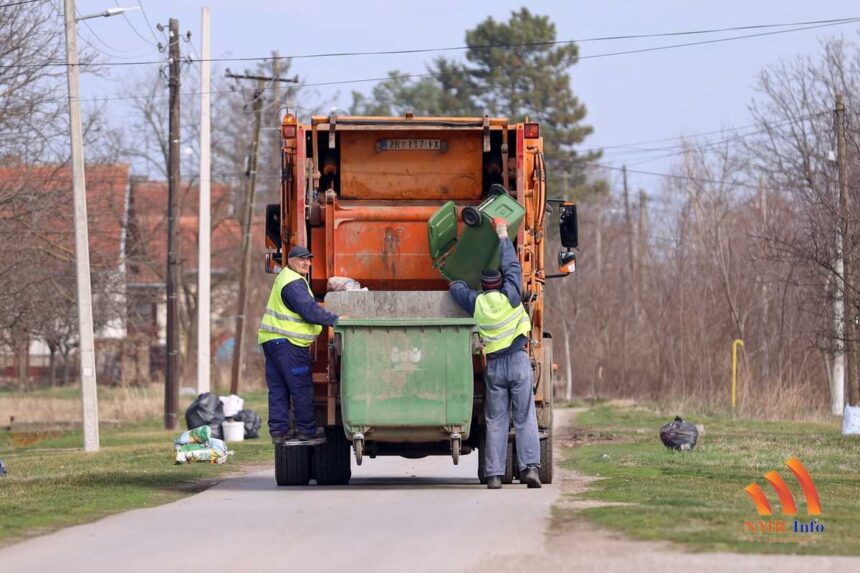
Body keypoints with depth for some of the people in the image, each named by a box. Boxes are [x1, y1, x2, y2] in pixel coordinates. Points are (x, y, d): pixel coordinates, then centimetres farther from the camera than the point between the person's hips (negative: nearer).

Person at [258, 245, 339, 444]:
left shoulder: (285, 277, 18)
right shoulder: (293, 283, -16)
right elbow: (310, 311, -22)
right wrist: (336, 320, -20)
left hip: (271, 339, 10)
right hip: (288, 342, -10)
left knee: (278, 389, 9)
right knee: (301, 388, -4)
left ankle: (279, 430, 9)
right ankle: (307, 430, 0)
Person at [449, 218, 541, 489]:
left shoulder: (476, 302, 2)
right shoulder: (509, 296, -2)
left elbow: (456, 286, 20)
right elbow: (513, 266, 10)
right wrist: (503, 237, 19)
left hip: (494, 365, 1)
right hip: (518, 360, -1)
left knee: (496, 421, 4)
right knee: (525, 418, -1)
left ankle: (494, 473, -3)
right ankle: (530, 466, -13)